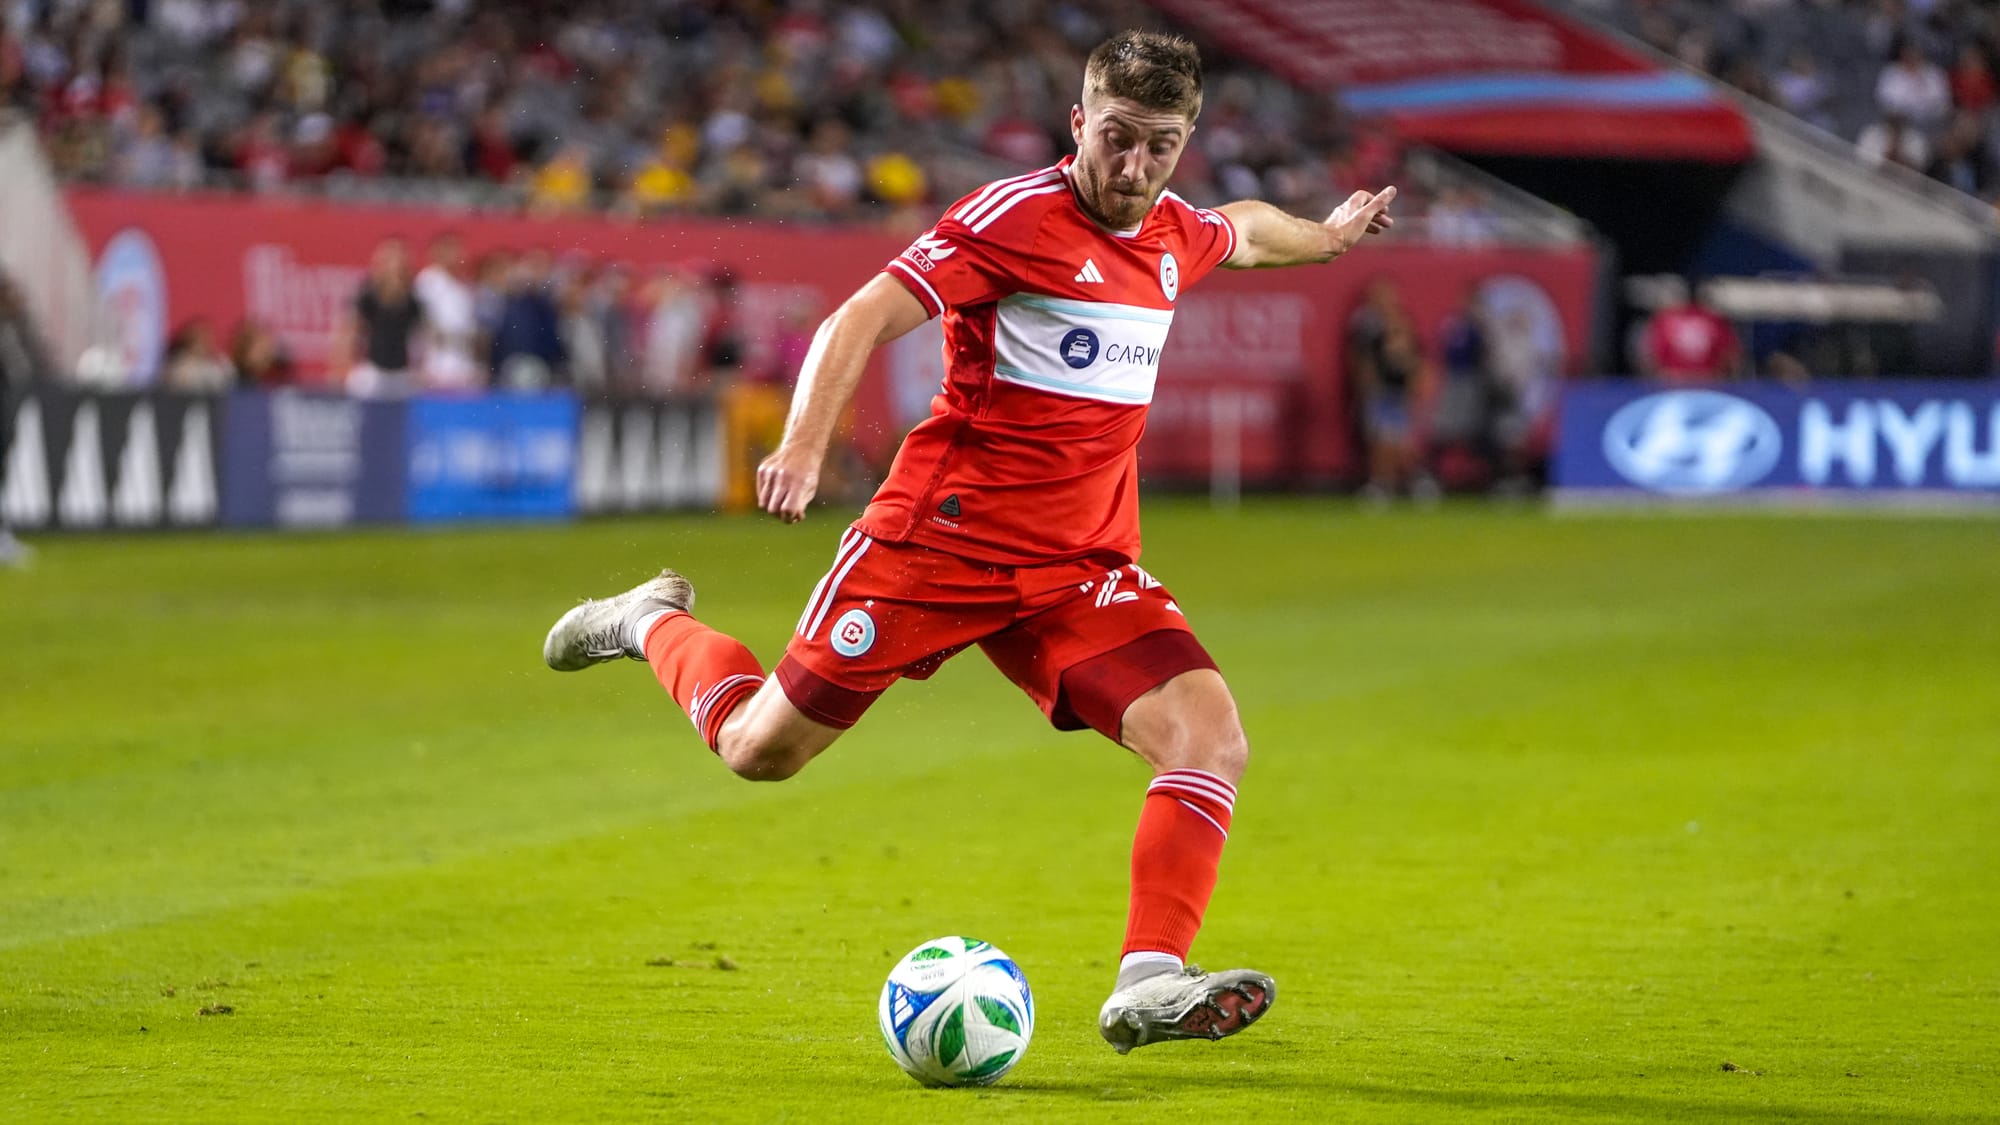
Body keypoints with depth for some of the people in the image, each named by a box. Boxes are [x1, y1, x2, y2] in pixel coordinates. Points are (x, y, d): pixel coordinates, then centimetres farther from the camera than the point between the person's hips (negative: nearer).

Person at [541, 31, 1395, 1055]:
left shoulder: (1178, 235, 8)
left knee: (1213, 741, -18)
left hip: (1081, 568, 5)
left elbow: (1243, 232, 35)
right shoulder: (1016, 215, -14)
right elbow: (861, 321, -20)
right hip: (939, 538, -5)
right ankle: (655, 625, 37)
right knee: (762, 750, 6)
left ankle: (1149, 985, -21)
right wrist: (803, 448, -32)